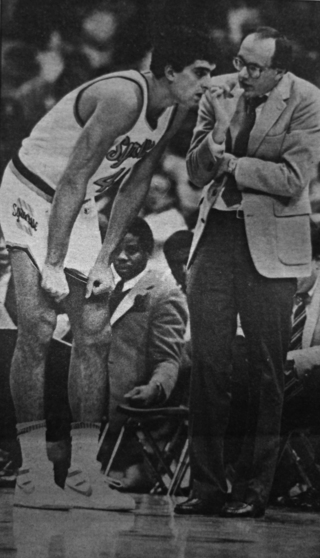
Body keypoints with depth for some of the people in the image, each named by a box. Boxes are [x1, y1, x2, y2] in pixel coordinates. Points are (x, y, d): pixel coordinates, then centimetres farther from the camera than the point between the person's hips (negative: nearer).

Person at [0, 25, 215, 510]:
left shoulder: (175, 111, -4)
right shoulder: (123, 98, -30)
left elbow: (136, 185, 5)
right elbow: (72, 180, -30)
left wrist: (105, 258, 0)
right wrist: (53, 266, -30)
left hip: (79, 208, 8)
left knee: (94, 334, 2)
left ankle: (84, 477, 4)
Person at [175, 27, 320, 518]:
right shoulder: (218, 93, 6)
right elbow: (196, 173, 10)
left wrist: (232, 164, -12)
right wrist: (211, 146, -11)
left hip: (269, 242, -4)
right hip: (216, 233, 4)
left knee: (265, 369, -1)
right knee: (207, 361, 0)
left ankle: (253, 491, 7)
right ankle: (207, 486, 7)